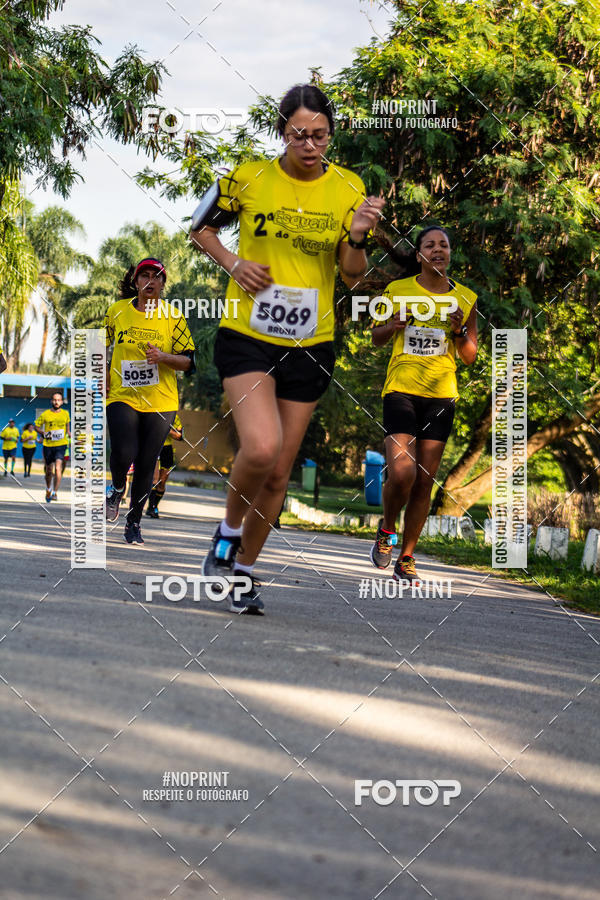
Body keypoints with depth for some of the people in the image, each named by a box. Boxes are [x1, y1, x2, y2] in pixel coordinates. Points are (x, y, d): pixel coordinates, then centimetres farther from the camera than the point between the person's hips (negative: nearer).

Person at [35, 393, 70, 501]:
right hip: (48, 445, 1)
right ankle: (48, 489, 38)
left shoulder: (65, 414, 3)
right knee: (49, 470, 12)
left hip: (61, 444, -1)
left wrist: (69, 434, 15)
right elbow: (36, 426, 7)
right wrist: (44, 434, -8)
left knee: (58, 468, -19)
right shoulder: (45, 414, -3)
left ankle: (55, 492, -18)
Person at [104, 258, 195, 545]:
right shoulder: (117, 311, 3)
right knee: (123, 454, -20)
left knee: (146, 466, 2)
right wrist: (104, 376, 7)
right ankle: (117, 489, 14)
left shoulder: (173, 316, -1)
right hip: (121, 397, 0)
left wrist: (163, 356, -18)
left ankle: (134, 522, 19)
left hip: (160, 402, 0)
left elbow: (188, 361, 0)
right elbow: (101, 346, 19)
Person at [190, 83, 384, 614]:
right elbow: (201, 227, 11)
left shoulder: (348, 188, -1)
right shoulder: (248, 178, -6)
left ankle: (244, 569, 26)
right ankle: (229, 530, 5)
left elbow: (352, 277, 2)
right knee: (261, 447, -24)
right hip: (247, 335, -3)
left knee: (278, 472, 7)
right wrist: (233, 262, -8)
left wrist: (357, 237, -18)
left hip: (310, 345, 3)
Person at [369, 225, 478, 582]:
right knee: (402, 473, -19)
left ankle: (407, 558, 14)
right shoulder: (398, 290, 2)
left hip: (441, 395, 2)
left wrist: (460, 331, -8)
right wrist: (394, 325, -7)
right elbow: (377, 338, 15)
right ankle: (387, 529, 10)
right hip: (401, 390, -2)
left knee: (425, 482, 2)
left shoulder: (465, 298, 6)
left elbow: (470, 358, 11)